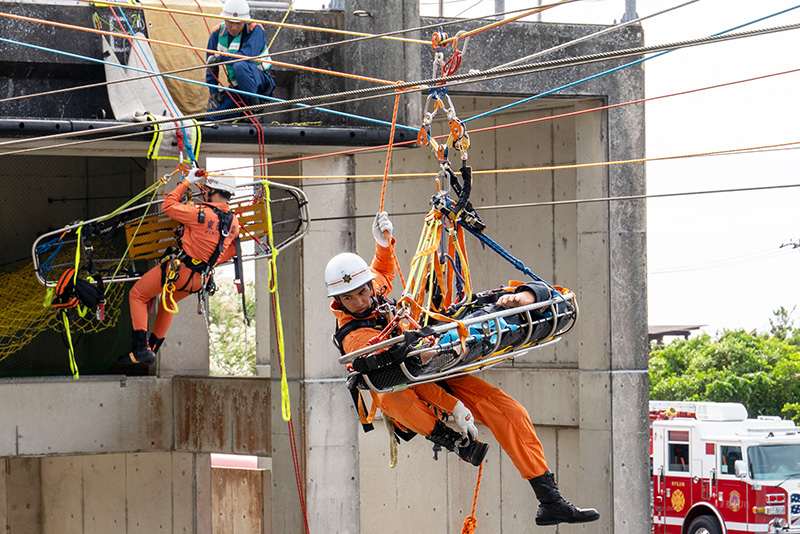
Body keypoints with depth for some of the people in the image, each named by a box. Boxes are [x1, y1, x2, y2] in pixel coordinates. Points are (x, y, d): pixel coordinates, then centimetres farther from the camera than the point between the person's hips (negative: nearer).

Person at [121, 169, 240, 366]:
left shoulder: (202, 214, -24)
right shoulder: (234, 222, -2)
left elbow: (168, 206, -14)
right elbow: (231, 250, 13)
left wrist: (186, 182, -7)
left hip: (179, 268, -7)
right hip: (198, 281, 7)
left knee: (137, 295, 10)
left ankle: (141, 348, -2)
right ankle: (152, 348, 35)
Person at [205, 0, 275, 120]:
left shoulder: (255, 30, -16)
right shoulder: (218, 33, -1)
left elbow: (247, 56, -30)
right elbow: (210, 65, 6)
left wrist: (220, 57, -23)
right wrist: (213, 93, 1)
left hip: (261, 82, -6)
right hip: (236, 86, 6)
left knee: (239, 65, -37)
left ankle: (254, 105, -24)